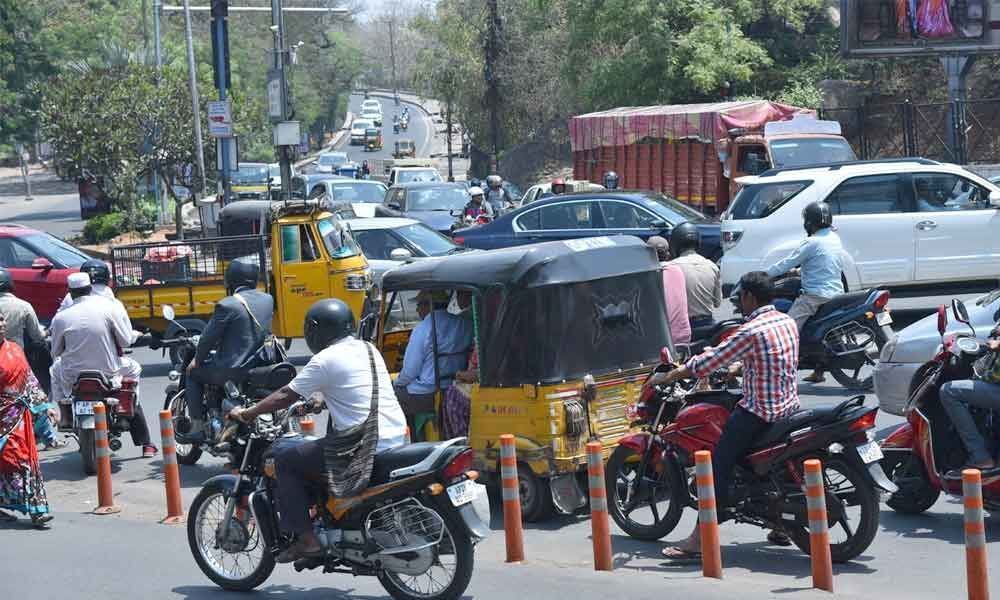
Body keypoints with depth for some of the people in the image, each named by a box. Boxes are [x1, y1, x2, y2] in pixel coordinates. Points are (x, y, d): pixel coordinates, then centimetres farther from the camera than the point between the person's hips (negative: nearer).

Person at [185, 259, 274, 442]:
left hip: (232, 370, -6)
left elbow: (209, 337, -10)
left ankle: (198, 427, 12)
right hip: (262, 368, 6)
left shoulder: (227, 305, -17)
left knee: (193, 373, 18)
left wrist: (197, 360, 7)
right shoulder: (268, 300, 2)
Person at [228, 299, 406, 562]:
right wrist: (322, 401, 47)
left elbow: (286, 396, -1)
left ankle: (305, 538, -2)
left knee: (285, 462, 5)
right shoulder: (368, 349, 15)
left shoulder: (326, 359, -6)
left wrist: (247, 413, 10)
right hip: (399, 438, 8)